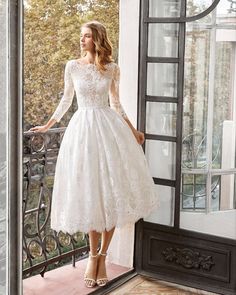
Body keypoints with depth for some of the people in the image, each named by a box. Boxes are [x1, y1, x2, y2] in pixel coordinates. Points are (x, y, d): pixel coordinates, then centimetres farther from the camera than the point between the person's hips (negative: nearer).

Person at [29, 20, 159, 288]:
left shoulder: (112, 69, 5)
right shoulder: (72, 66, 5)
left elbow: (116, 104, 13)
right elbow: (66, 100, 15)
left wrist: (133, 131, 14)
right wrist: (47, 126, 17)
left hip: (109, 127, 1)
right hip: (83, 127, 0)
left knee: (112, 191, -3)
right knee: (89, 193, -1)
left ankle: (101, 256, 8)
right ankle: (93, 256, 11)